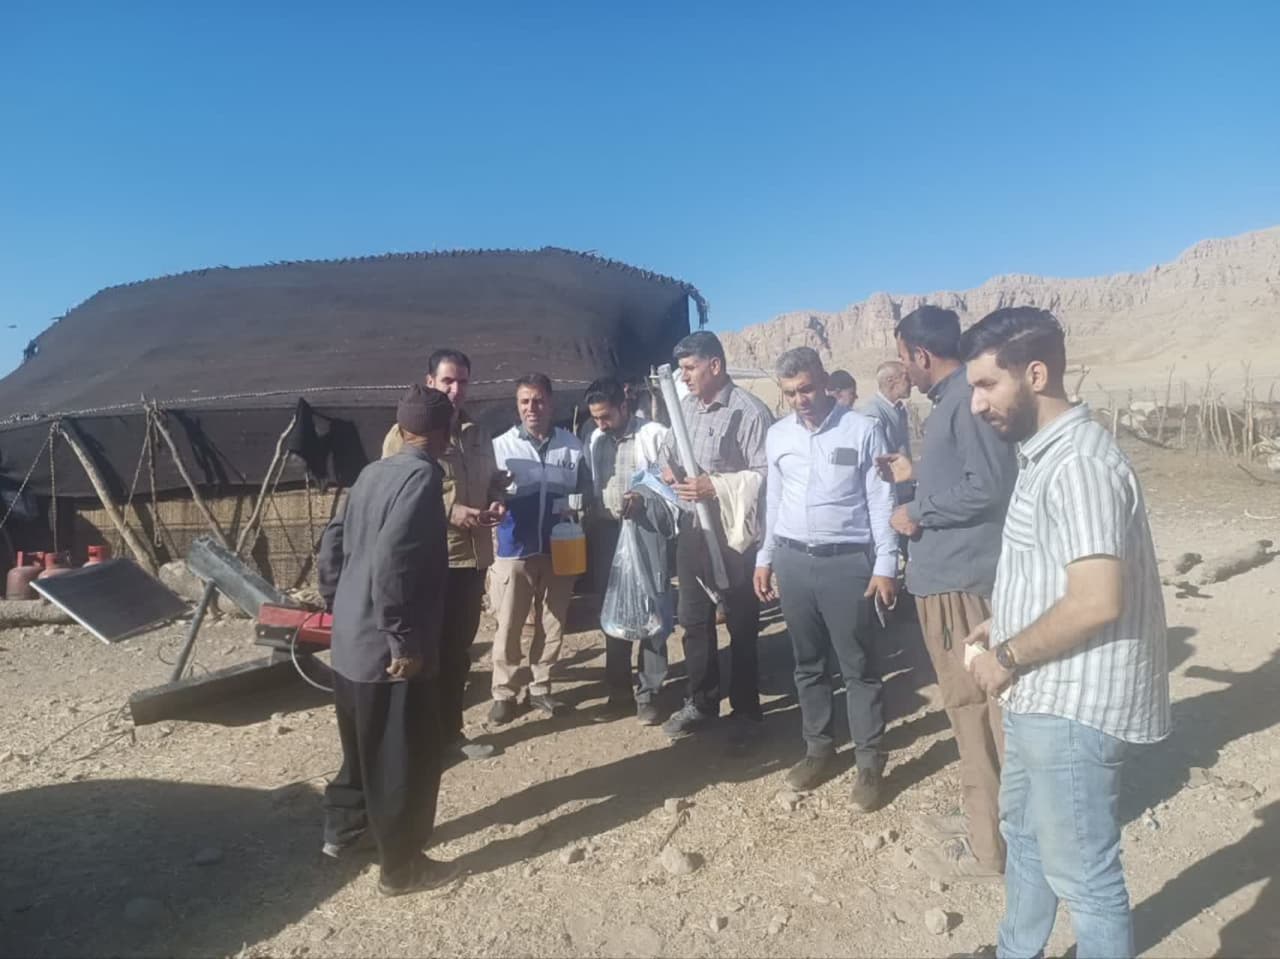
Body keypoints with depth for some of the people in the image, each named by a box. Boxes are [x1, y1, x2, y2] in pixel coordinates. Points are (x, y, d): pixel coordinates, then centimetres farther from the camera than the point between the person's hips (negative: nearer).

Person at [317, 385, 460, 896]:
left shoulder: (372, 472, 9)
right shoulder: (422, 476, -18)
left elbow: (332, 543, 14)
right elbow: (391, 561, -28)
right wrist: (403, 639, -22)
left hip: (350, 639, 9)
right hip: (388, 649, -9)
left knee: (363, 745, 26)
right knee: (406, 759, 7)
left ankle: (342, 829, 43)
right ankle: (402, 866, 21)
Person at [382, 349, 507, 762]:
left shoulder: (479, 435, 13)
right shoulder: (406, 433, -8)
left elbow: (494, 481, 22)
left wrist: (497, 503, 0)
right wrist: (450, 512, -21)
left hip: (473, 555, 7)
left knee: (459, 647, 17)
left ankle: (450, 729, 32)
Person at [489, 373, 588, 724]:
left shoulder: (571, 445, 3)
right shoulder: (501, 446, -2)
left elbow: (585, 492, 11)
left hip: (559, 550, 2)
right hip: (515, 550, -2)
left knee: (553, 624, 11)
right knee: (509, 626, 4)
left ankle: (540, 688, 26)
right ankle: (504, 693, 18)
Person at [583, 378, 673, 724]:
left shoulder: (655, 435, -7)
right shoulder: (595, 440, 10)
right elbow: (589, 485, 14)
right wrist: (590, 528, 5)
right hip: (607, 533, 5)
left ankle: (648, 693, 12)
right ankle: (618, 687, 27)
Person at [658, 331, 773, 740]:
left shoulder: (749, 411, -16)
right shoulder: (685, 406, 7)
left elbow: (765, 473, -20)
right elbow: (669, 446, 19)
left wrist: (716, 486, -24)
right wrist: (668, 465, -3)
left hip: (732, 532, -7)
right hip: (691, 529, 7)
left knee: (741, 623, 8)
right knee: (693, 619, 17)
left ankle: (746, 709, 26)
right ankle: (701, 702, 34)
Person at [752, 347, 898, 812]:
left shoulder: (863, 430, -6)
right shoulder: (777, 435, 7)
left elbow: (881, 502, -6)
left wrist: (885, 565, -9)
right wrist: (764, 558, 13)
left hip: (847, 562, -4)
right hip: (793, 560, 5)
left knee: (858, 666, 3)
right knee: (808, 663, 15)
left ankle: (868, 762, 16)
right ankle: (818, 749, 29)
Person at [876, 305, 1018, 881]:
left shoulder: (968, 401, -16)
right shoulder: (952, 400, 15)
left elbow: (988, 487, -25)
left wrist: (919, 513, -15)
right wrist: (916, 474, 25)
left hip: (960, 579, -11)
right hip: (945, 574, 11)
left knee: (974, 709, 0)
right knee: (970, 706, 18)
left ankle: (987, 849, 14)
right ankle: (981, 822, 33)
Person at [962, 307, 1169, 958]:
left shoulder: (1078, 462, -23)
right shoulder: (1044, 454, 10)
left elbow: (1096, 600, -29)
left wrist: (1006, 657, -17)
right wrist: (1003, 628, 10)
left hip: (1074, 706, -11)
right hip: (1043, 695, 11)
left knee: (1079, 871, 6)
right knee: (1024, 832, 26)